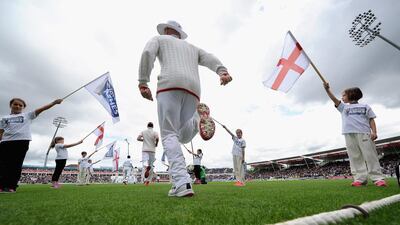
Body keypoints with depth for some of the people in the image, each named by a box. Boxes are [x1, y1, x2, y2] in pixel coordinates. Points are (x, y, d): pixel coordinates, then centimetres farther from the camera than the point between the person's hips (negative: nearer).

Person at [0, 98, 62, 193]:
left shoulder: (27, 115, 16)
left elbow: (41, 109, 4)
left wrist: (54, 102, -7)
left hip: (22, 141, -2)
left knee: (16, 165, -3)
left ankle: (11, 187, -1)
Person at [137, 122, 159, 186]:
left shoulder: (143, 132, 8)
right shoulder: (154, 132, 2)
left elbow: (138, 138, -3)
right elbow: (157, 138, -18)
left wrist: (144, 140, 16)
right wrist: (156, 144, 1)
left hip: (145, 150, 1)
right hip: (152, 150, 0)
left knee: (145, 162, -12)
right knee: (151, 165, 8)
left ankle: (146, 167, -48)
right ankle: (148, 180, 5)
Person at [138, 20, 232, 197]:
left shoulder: (159, 39, 27)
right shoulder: (192, 47, 38)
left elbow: (147, 53, 4)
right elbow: (210, 59, 18)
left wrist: (143, 83, -1)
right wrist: (223, 72, 0)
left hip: (170, 85, -4)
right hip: (193, 90, 4)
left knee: (169, 135, -8)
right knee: (183, 137, 13)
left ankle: (182, 183, -25)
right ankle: (197, 119, -18)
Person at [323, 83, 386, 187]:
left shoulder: (365, 107, 18)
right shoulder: (343, 107, 22)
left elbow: (371, 120, 11)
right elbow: (334, 99, 7)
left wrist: (374, 132, -4)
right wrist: (327, 89, -6)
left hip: (364, 133, -2)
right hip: (349, 134, 2)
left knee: (370, 156, -6)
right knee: (355, 157, -1)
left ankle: (378, 178, -3)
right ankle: (360, 178, -1)